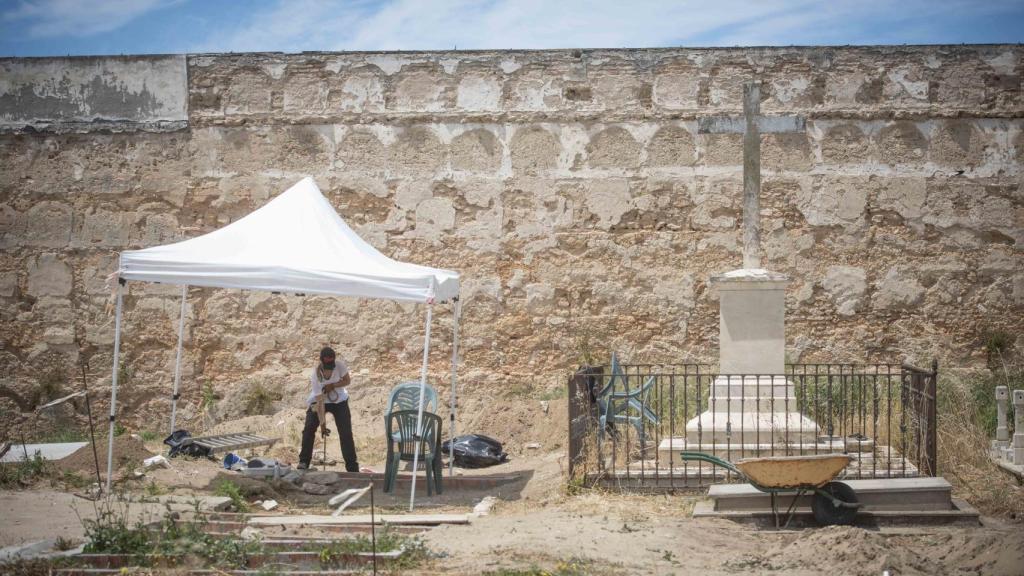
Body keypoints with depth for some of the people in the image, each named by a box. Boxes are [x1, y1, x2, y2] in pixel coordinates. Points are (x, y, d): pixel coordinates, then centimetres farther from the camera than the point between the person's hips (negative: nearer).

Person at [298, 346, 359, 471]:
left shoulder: (340, 364, -26)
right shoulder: (316, 375, -31)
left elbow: (347, 381, -10)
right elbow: (319, 401, -31)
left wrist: (332, 386, -28)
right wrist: (322, 423, -33)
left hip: (339, 401, 1)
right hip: (319, 401, -1)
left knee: (346, 433, -6)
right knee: (309, 428, -17)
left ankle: (352, 467, 0)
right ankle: (304, 462, -3)